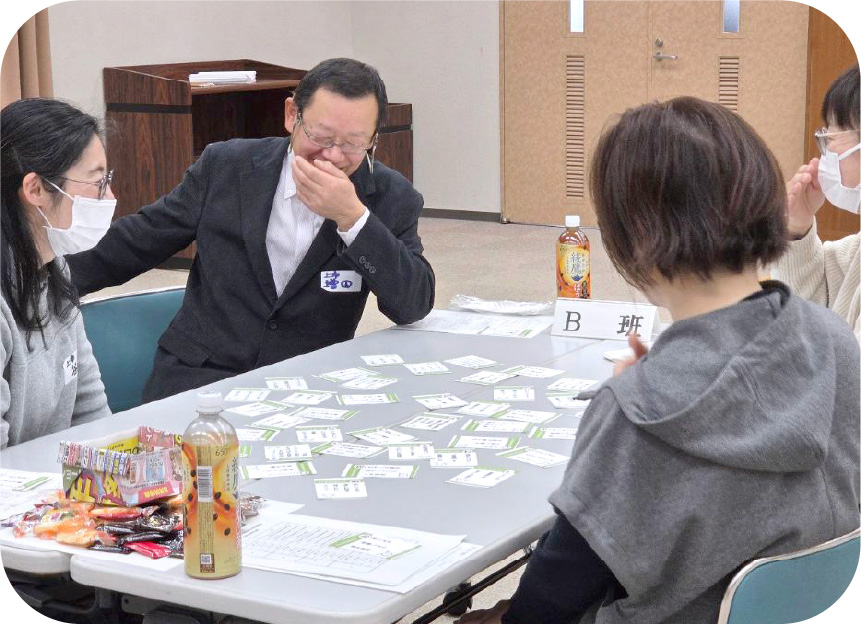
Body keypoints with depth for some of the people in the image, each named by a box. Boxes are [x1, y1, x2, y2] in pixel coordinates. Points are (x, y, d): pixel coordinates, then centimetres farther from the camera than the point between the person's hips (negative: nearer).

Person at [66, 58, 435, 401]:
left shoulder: (392, 198, -2)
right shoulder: (224, 166, 0)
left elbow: (415, 307, -14)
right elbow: (138, 241, 12)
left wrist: (352, 217, -24)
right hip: (199, 377, -1)